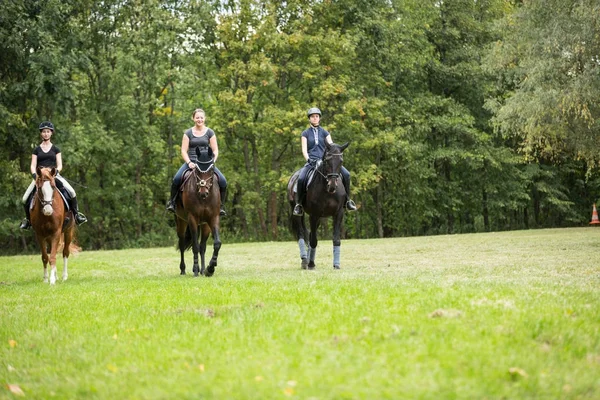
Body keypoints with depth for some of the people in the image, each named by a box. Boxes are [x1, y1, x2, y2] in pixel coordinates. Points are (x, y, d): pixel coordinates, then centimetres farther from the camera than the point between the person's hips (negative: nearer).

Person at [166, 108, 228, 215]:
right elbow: (183, 151, 2)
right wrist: (189, 162, -14)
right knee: (176, 179, -27)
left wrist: (213, 161, -12)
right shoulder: (188, 133, 7)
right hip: (191, 162, 0)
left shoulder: (210, 132, 8)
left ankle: (221, 206, -1)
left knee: (223, 181, -20)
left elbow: (215, 150, 6)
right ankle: (171, 201, -4)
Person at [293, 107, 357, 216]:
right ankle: (298, 204, -14)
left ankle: (347, 200, -7)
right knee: (301, 179, -32)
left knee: (346, 174, -20)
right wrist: (308, 160, -17)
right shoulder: (305, 134, 10)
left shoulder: (324, 133, 14)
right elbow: (304, 150, 1)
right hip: (311, 161, -2)